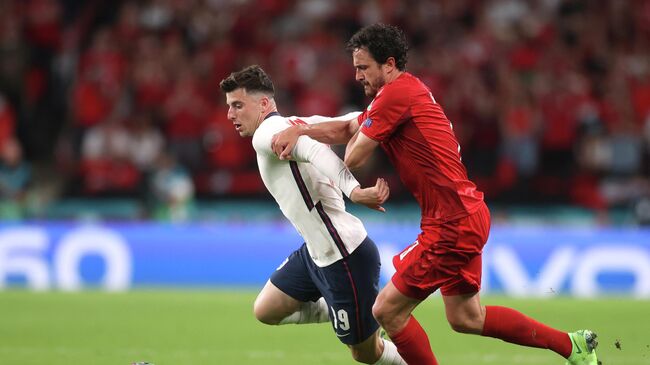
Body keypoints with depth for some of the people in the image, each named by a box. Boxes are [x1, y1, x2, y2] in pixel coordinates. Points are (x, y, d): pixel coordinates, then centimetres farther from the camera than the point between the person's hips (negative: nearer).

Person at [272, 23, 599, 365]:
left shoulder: (396, 95, -16)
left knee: (388, 311, -4)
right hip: (467, 217, 10)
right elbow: (347, 128, 17)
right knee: (465, 318, 20)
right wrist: (298, 130, 1)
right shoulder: (406, 91, 15)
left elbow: (353, 159, -13)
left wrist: (356, 137, 10)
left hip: (453, 224, -10)